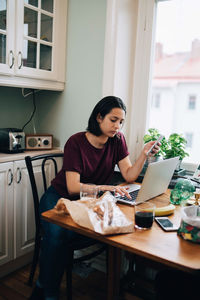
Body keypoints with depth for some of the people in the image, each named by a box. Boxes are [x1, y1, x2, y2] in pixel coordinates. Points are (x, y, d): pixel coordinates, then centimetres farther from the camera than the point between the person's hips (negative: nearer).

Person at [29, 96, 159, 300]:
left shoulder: (117, 140, -3)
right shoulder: (76, 142, -18)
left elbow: (129, 176, -6)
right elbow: (73, 188, -25)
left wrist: (144, 154, -18)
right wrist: (105, 187, -38)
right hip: (59, 198, -4)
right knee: (57, 233, -33)